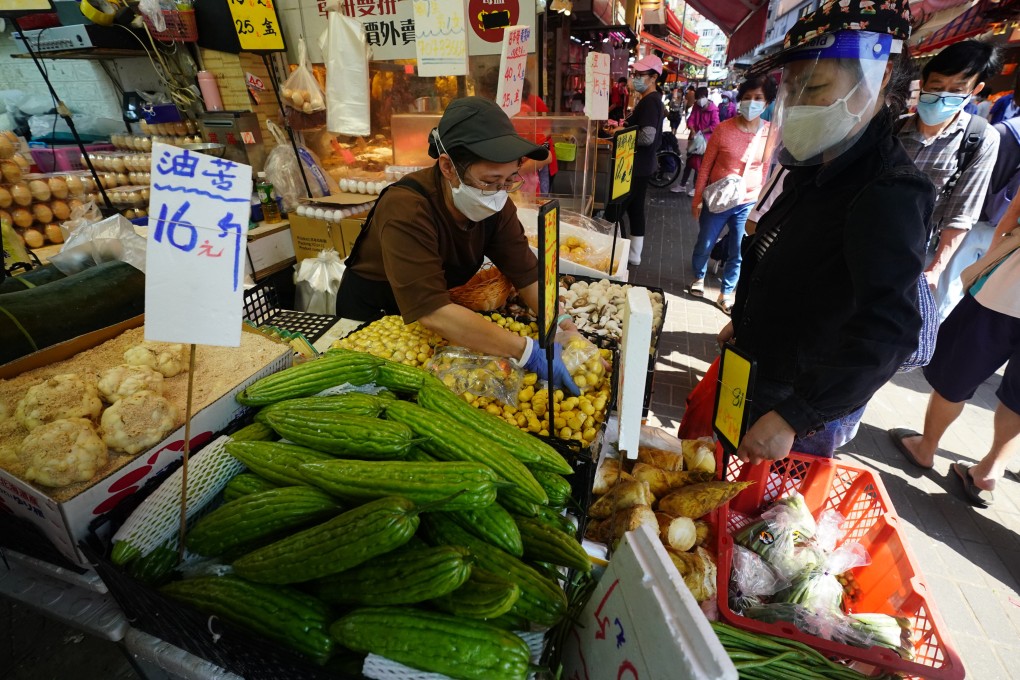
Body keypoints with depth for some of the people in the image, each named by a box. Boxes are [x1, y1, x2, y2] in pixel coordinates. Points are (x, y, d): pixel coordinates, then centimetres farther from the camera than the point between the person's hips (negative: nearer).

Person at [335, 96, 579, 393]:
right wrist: (529, 352, -46)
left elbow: (528, 275, -15)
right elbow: (433, 312, -43)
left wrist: (565, 328, -31)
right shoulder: (406, 210, -35)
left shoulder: (495, 204, -16)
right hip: (370, 313, -4)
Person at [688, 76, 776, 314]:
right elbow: (706, 166, -3)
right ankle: (699, 278, 40)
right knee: (704, 245, 11)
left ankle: (726, 294, 26)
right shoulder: (724, 129, -8)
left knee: (738, 253, 7)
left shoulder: (771, 133, -3)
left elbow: (766, 169, 7)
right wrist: (697, 198, -3)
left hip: (748, 204, 2)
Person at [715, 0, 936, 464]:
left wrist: (791, 418, -37)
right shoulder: (814, 169, 3)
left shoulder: (889, 195, -26)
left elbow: (886, 334, -34)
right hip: (758, 368, 8)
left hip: (809, 393, -8)